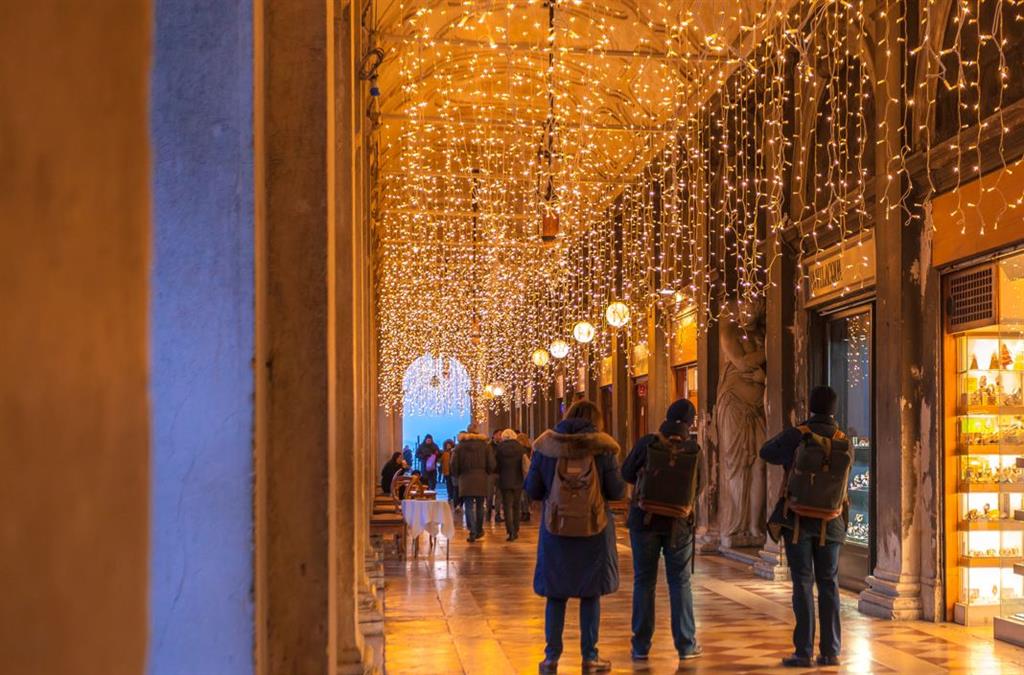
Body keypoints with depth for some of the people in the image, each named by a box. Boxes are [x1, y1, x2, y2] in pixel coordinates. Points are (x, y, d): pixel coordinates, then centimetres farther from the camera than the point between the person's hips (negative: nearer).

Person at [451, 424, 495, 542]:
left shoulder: (460, 446, 2)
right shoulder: (485, 445, 3)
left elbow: (454, 464, 1)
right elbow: (491, 464, -1)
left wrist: (457, 476, 16)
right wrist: (487, 474, 16)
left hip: (466, 479, -1)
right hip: (481, 479, 1)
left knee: (469, 506, -1)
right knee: (479, 506, 13)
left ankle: (472, 533, -9)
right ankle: (479, 530, 21)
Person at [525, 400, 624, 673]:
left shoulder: (545, 446, -3)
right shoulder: (602, 448, -7)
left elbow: (532, 489, 0)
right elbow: (616, 491, -5)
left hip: (556, 528, 1)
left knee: (555, 594, 10)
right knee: (590, 595, 10)